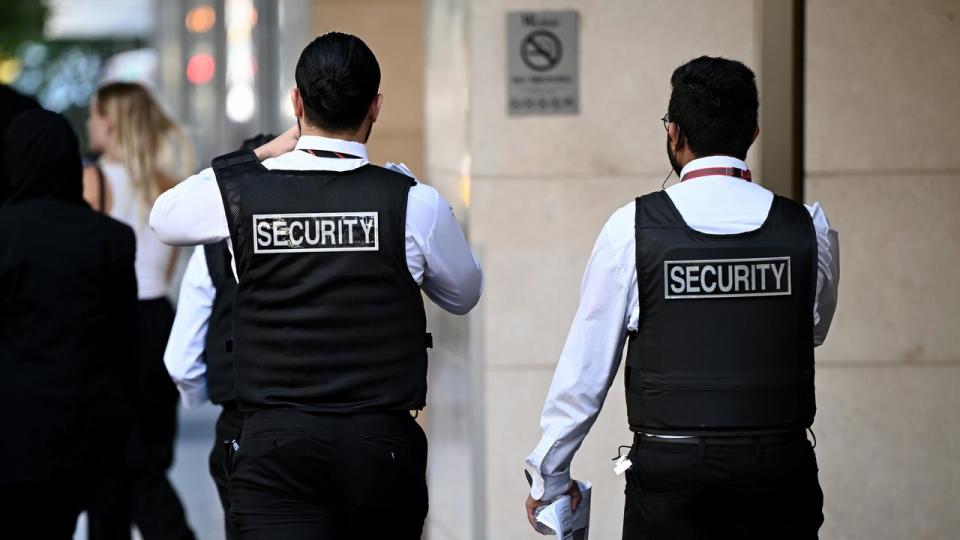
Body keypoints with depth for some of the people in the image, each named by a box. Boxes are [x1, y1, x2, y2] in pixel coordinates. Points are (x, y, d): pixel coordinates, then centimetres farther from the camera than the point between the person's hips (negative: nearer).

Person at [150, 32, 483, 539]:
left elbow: (164, 217, 24)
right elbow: (464, 293, 16)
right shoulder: (414, 202, -3)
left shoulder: (242, 193, -1)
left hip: (276, 445, -1)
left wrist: (262, 155, 22)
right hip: (382, 441, 1)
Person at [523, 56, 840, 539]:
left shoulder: (633, 228, -6)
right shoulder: (807, 230, 0)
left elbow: (585, 365, -1)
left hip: (670, 466, -2)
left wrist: (548, 476, 9)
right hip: (780, 466, 2)